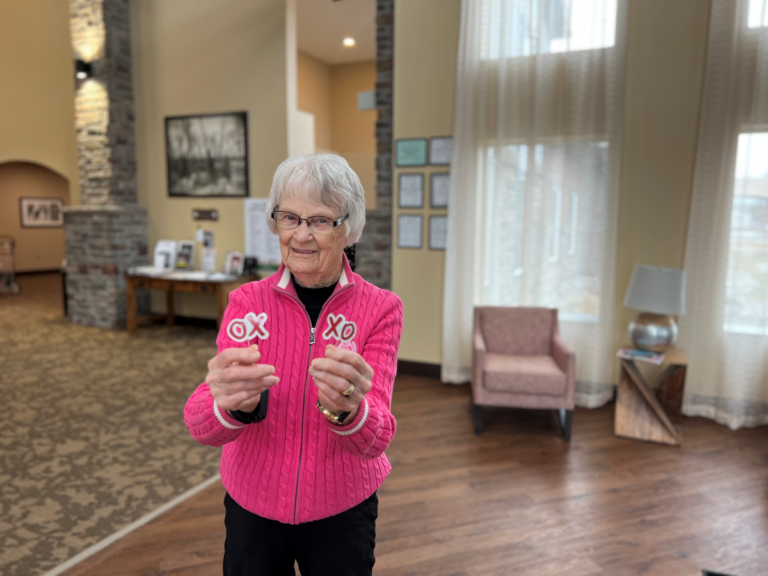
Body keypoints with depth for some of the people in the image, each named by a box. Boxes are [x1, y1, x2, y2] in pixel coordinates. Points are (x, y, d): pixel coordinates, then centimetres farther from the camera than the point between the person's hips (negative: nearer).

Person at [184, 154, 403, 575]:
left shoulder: (380, 309, -12)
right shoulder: (247, 301, -9)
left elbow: (375, 438, -20)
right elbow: (200, 424, -18)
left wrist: (348, 410, -42)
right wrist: (231, 405, -40)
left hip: (342, 512, 0)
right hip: (251, 507, 1)